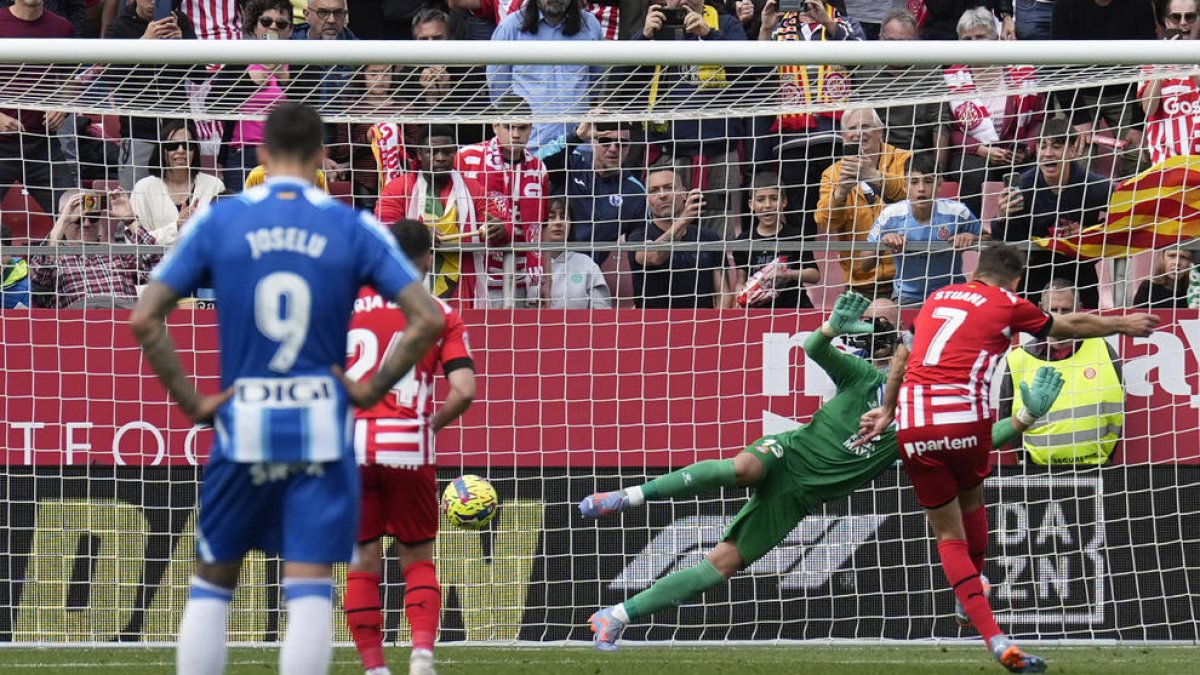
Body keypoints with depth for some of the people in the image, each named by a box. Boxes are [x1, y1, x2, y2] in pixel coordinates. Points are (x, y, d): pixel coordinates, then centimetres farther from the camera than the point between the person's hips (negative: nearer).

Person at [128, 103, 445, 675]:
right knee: (309, 592, -2)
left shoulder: (218, 220, 1)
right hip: (321, 428, -1)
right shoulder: (351, 227, 0)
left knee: (211, 585, 13)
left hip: (243, 420, 1)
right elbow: (427, 320, -4)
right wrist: (372, 389, 3)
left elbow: (144, 319, -3)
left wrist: (190, 402, 2)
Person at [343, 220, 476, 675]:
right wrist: (432, 424, 11)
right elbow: (464, 390, -5)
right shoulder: (439, 314, 5)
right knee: (417, 559, 11)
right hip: (408, 445, -1)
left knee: (363, 563, 8)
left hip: (349, 445, 1)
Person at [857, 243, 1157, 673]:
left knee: (948, 534, 7)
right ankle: (970, 601, 40)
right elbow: (1072, 326, 23)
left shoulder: (938, 298, 21)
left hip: (913, 424, 3)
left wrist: (887, 411, 34)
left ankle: (994, 640, -6)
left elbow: (903, 358, 25)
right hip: (963, 418, -3)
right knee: (971, 500, 28)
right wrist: (1124, 325, 38)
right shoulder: (1008, 305, 9)